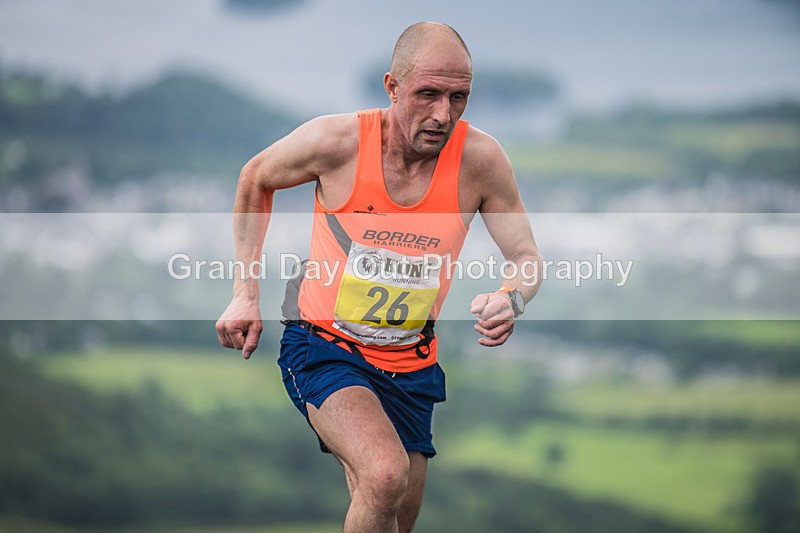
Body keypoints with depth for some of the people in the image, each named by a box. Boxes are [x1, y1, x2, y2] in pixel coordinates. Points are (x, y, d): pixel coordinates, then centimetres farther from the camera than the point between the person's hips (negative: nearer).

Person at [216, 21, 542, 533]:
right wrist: (246, 293, -1)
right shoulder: (336, 141, -19)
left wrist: (510, 300, -28)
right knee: (385, 476, -31)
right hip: (322, 347, -4)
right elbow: (256, 179, 2)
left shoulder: (479, 159, -15)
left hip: (410, 367, 4)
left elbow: (527, 256, -4)